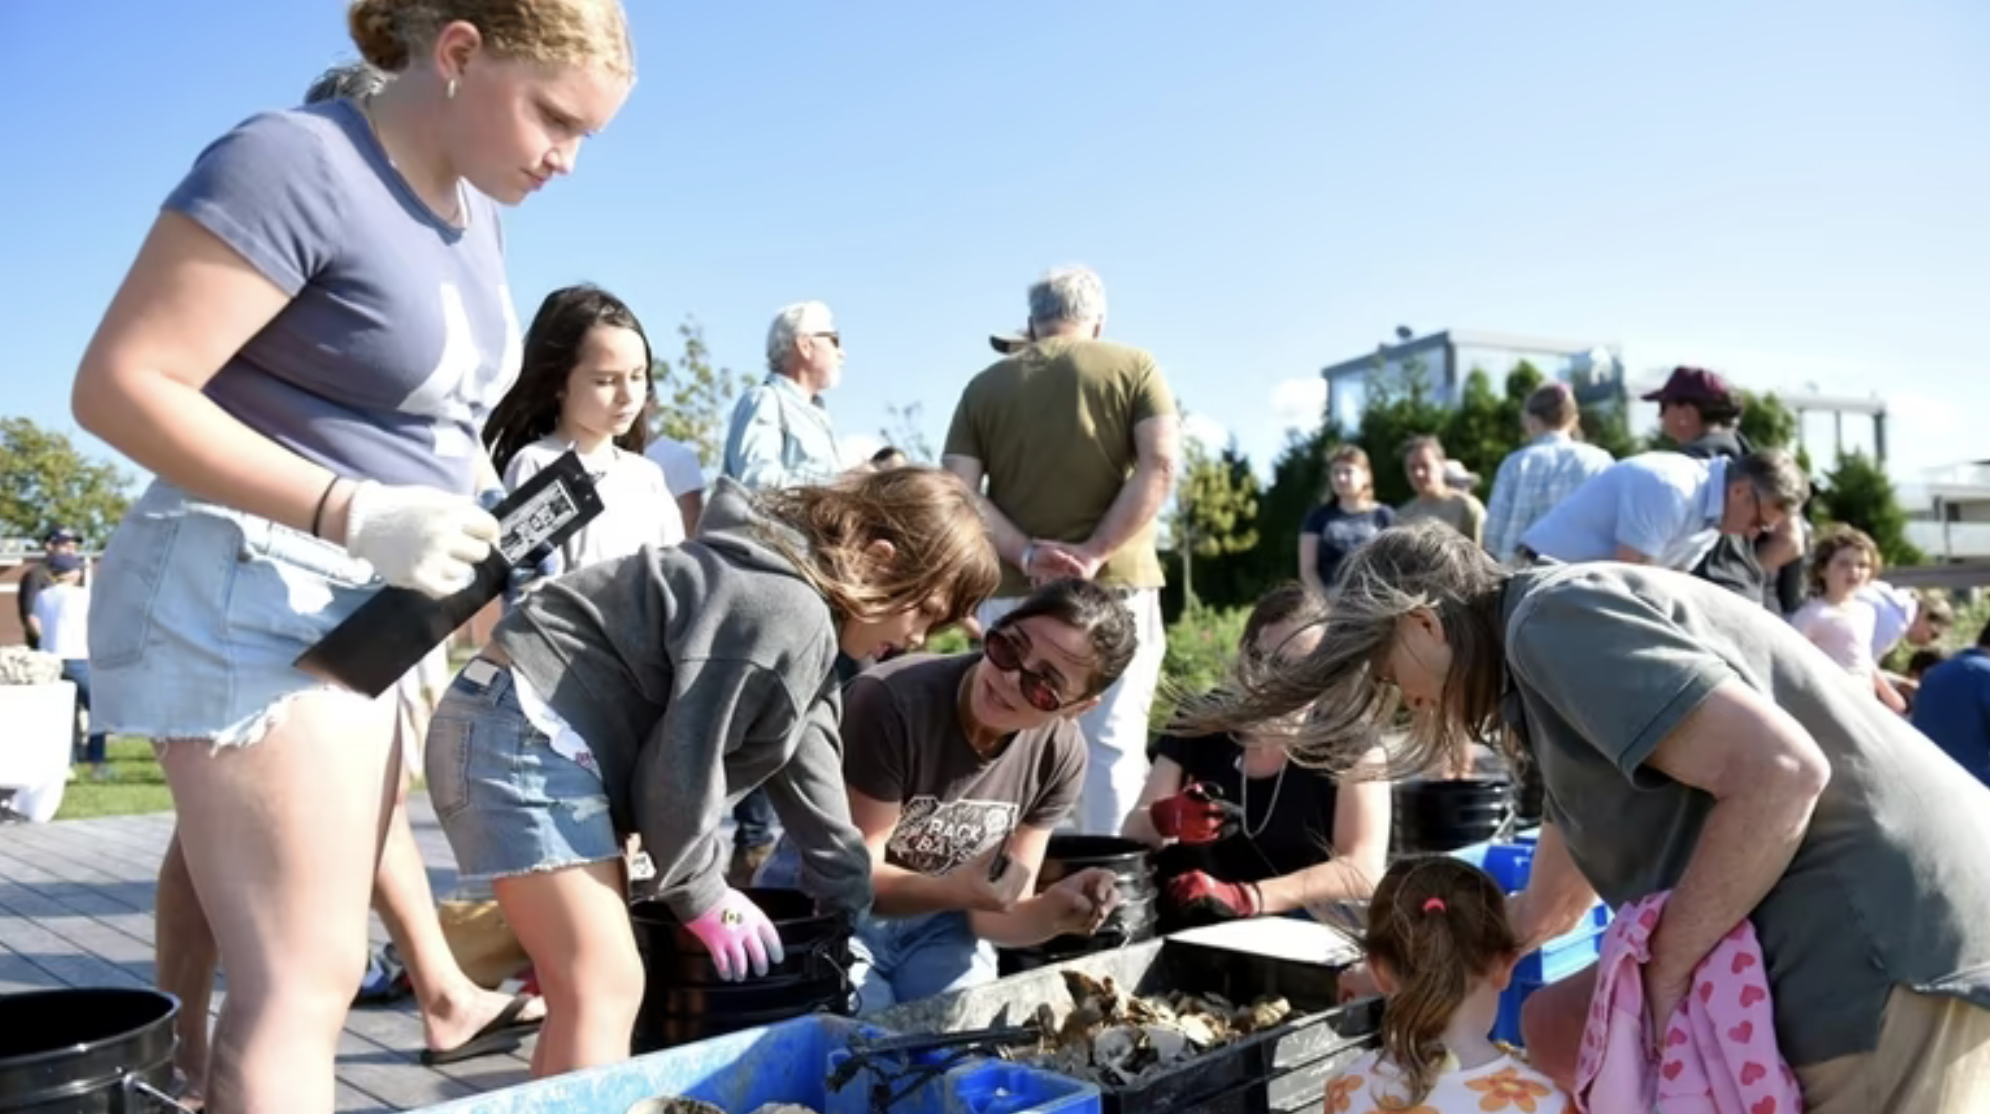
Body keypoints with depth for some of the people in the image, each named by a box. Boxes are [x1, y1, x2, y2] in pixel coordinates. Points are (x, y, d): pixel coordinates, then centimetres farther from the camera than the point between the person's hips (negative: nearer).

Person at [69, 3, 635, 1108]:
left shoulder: (472, 209, 10)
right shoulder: (291, 164, -17)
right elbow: (119, 387, -21)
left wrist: (487, 507, 4)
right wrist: (354, 514, -29)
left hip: (368, 612, 9)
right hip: (252, 593, -9)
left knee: (316, 961, 19)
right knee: (304, 980, -11)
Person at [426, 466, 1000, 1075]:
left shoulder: (810, 631, 13)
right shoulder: (786, 614, -21)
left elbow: (806, 762, 17)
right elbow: (682, 761, -18)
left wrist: (850, 898, 18)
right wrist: (703, 895, -3)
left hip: (541, 732, 11)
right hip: (525, 729, -11)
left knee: (582, 989, 16)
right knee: (605, 988, -10)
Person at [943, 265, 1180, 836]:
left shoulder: (985, 385, 11)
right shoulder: (1134, 366, 5)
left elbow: (957, 493, 0)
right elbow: (1162, 463, -9)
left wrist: (1025, 554, -8)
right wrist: (1096, 554, -12)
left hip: (1013, 591, 2)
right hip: (1116, 587, -2)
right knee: (1112, 743, 3)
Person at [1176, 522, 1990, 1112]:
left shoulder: (1555, 617, -11)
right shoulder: (1549, 664, 20)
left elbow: (1780, 771, -23)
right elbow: (1551, 904, 31)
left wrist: (1666, 971, -16)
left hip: (1882, 938, -10)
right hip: (1814, 935, 10)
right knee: (1560, 1026, 14)